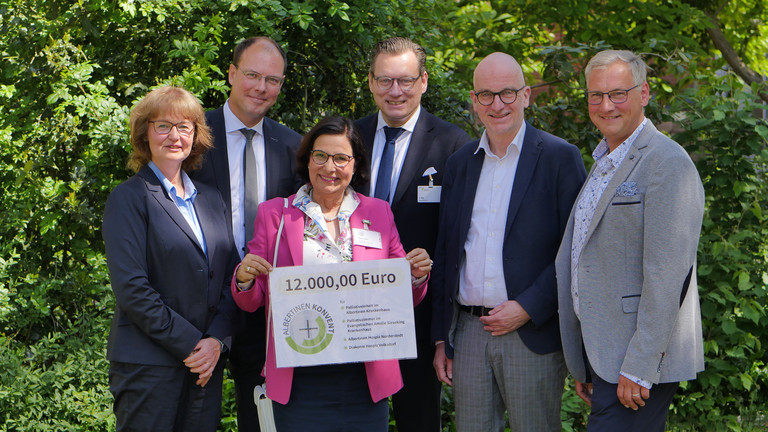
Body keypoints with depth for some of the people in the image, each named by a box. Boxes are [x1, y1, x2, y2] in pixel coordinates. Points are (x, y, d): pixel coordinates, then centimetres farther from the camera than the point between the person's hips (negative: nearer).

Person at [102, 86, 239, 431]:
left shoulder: (211, 200, 15)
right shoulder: (128, 198, -3)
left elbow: (230, 281, 11)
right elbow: (131, 288, -12)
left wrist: (216, 340, -6)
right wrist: (190, 343, -14)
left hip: (207, 362, 5)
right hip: (149, 365, -5)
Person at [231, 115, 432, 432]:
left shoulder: (379, 213, 10)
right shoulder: (274, 213, 6)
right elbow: (250, 302, 7)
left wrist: (417, 276, -7)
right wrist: (244, 279, -13)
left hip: (367, 379, 1)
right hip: (300, 380, -1)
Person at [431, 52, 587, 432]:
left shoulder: (560, 157, -3)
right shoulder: (459, 163, 12)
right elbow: (445, 254, 14)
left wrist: (528, 308, -15)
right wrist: (440, 338, 10)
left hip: (533, 334, -4)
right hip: (468, 333, 4)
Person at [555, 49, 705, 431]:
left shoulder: (668, 163, -13)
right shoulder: (603, 164, 17)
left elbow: (667, 275, -19)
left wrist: (639, 368, -20)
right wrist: (582, 366, 18)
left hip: (641, 360, -9)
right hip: (601, 357, 9)